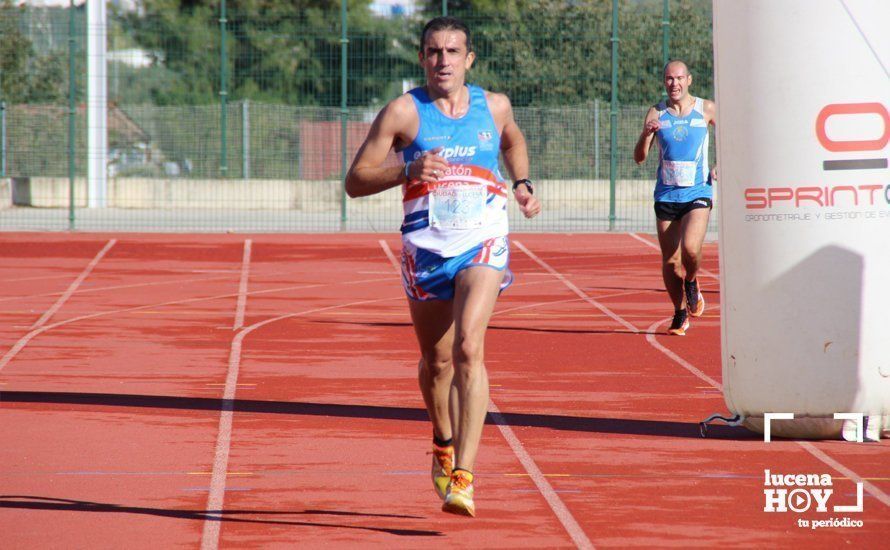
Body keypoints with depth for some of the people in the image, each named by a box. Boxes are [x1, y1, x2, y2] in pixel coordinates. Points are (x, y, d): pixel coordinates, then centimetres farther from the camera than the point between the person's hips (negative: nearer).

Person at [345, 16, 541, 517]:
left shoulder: (495, 106, 5)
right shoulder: (403, 112, -3)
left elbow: (513, 141, 30)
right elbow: (355, 181, -5)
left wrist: (523, 184, 14)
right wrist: (407, 170, -21)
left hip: (483, 246, -1)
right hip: (425, 248, 1)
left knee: (468, 349, -20)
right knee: (436, 362, 13)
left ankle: (463, 475, -25)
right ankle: (444, 444, 43)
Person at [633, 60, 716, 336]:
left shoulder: (706, 109, 0)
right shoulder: (656, 113, 2)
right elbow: (639, 158, -2)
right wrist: (646, 134, -21)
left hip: (698, 194, -2)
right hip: (666, 196, 2)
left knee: (690, 248, -24)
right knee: (670, 262, 3)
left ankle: (691, 283, 7)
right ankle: (680, 313, 22)